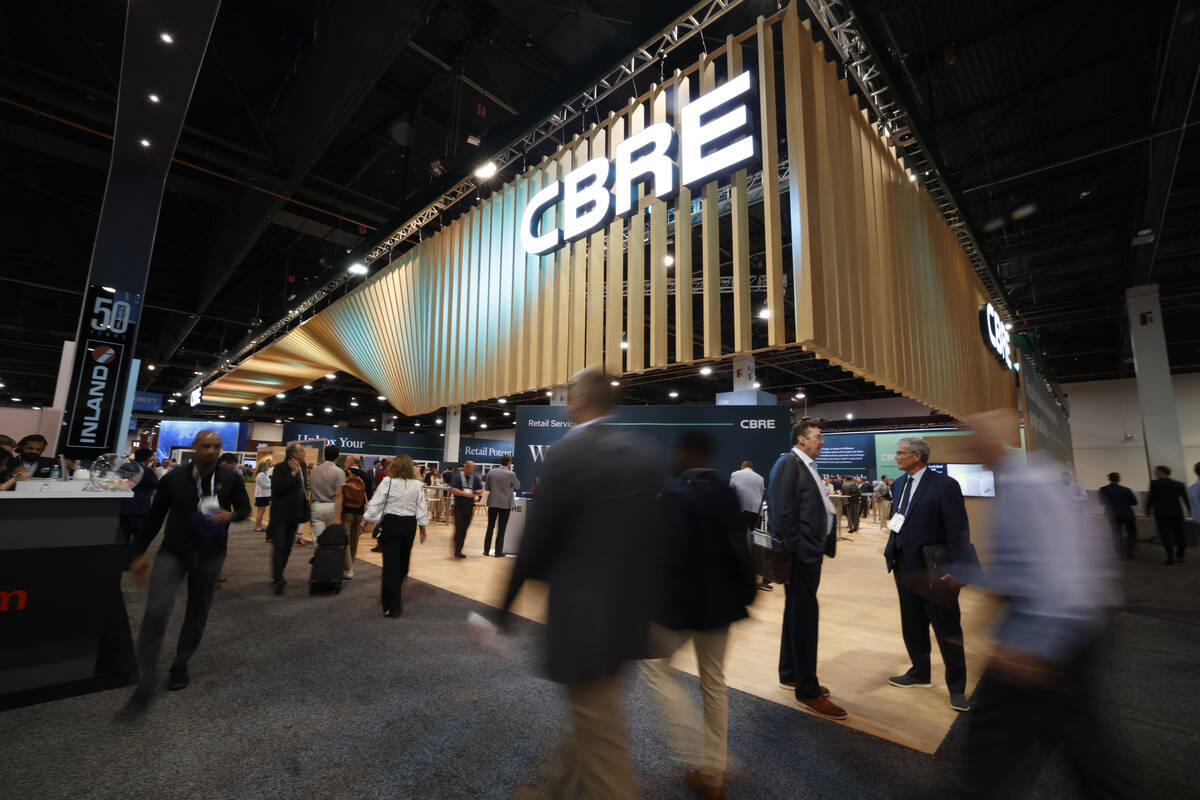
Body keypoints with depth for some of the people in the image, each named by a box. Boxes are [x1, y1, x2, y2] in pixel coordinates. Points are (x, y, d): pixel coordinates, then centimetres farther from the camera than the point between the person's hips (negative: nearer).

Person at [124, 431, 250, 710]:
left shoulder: (230, 479, -6)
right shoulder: (173, 479, -6)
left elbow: (245, 507, 5)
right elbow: (155, 516, 4)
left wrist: (231, 515, -19)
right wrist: (140, 553, 6)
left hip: (210, 556, 1)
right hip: (173, 552, -1)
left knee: (197, 615, 13)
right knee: (156, 611, -16)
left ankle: (180, 666, 36)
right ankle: (146, 682, -2)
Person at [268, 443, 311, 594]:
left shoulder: (302, 466, 8)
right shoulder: (279, 468, -13)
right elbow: (277, 489, -24)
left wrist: (305, 492, 11)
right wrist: (292, 473, -24)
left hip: (294, 514, 7)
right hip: (280, 514, -7)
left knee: (287, 547, 13)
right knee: (279, 546, -8)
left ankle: (278, 576, 26)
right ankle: (276, 579, -4)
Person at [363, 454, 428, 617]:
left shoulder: (387, 482, -9)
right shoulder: (417, 486, -3)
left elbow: (375, 505, -8)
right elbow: (421, 511, 0)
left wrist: (370, 519, 7)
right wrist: (423, 529, 11)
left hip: (390, 523, -2)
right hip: (409, 525, 3)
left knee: (391, 563, 3)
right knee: (402, 563, 18)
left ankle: (392, 607, 5)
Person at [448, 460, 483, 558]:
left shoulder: (475, 477, 7)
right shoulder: (457, 476, -5)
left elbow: (481, 490, 12)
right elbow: (452, 490, -13)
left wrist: (478, 492, -12)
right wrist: (465, 494, -21)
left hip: (470, 506, 4)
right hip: (459, 506, -4)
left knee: (464, 528, 9)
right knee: (459, 528, -6)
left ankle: (459, 550, 19)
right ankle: (457, 551, 4)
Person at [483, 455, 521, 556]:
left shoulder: (491, 472, -2)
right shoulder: (510, 474, -13)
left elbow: (487, 487, 7)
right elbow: (518, 486, 2)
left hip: (492, 503, 3)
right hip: (505, 504, -3)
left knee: (490, 527, 13)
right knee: (501, 529, 5)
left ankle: (486, 550, 17)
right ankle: (498, 552, 8)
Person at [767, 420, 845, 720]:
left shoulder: (808, 467, 15)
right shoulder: (788, 463, -15)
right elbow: (782, 512, -20)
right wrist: (796, 550, -20)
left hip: (811, 553, 10)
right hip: (800, 553, -10)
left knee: (797, 614, 19)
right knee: (805, 616, -1)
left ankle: (789, 675, 34)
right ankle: (807, 692, 12)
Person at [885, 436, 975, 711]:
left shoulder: (945, 485, -14)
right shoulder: (899, 484, 7)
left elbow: (959, 529, -15)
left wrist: (958, 567, -19)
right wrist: (891, 550, 7)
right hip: (905, 567, 7)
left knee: (947, 630, 8)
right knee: (912, 626, 18)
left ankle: (957, 688, 24)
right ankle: (920, 673, 36)